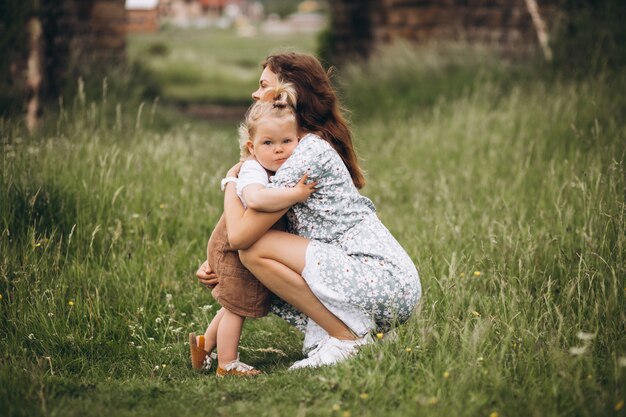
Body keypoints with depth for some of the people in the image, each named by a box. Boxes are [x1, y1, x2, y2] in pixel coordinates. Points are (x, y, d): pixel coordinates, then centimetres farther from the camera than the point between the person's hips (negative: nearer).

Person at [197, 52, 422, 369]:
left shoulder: (308, 153, -14)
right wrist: (217, 267, 6)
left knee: (255, 250, -15)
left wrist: (231, 180, 1)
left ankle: (348, 337, -8)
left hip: (384, 280, -10)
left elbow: (239, 235, -18)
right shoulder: (310, 145, 18)